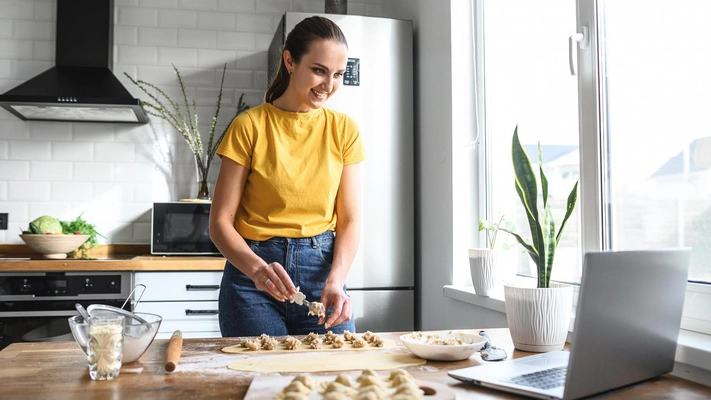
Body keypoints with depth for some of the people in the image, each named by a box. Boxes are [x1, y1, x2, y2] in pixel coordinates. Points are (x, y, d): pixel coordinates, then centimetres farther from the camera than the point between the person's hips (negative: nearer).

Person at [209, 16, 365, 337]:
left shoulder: (344, 129, 3)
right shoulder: (250, 126, -5)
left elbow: (350, 220, 0)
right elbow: (220, 222, -7)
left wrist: (335, 280, -17)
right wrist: (258, 269, -25)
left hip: (322, 266, 2)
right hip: (254, 274, -2)